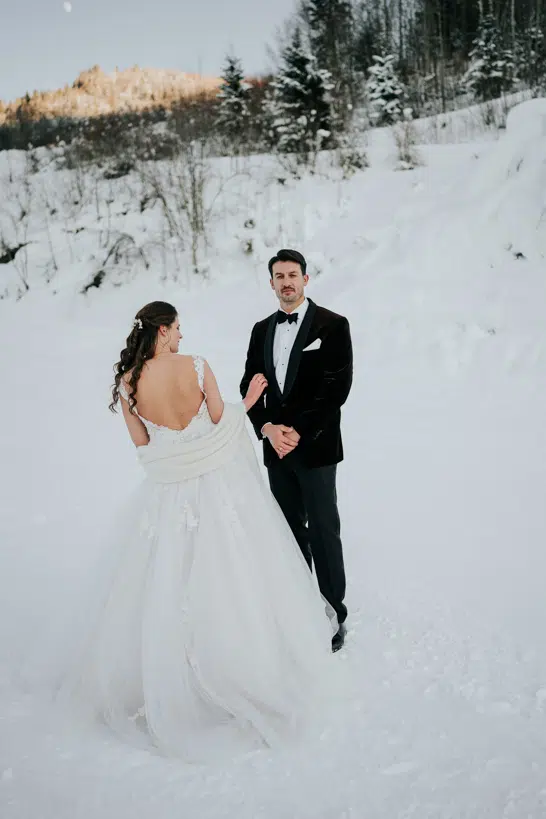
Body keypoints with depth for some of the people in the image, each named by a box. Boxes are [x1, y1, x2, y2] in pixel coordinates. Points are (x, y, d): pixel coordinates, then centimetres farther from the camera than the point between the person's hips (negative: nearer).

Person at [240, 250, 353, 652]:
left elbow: (337, 388, -12)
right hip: (276, 448, 5)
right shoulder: (262, 329, 12)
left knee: (323, 532, 1)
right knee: (290, 530, 14)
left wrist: (299, 432, -15)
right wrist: (268, 429, -8)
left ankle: (334, 614, 16)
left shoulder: (332, 325, -5)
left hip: (315, 447, -5)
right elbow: (250, 385, 9)